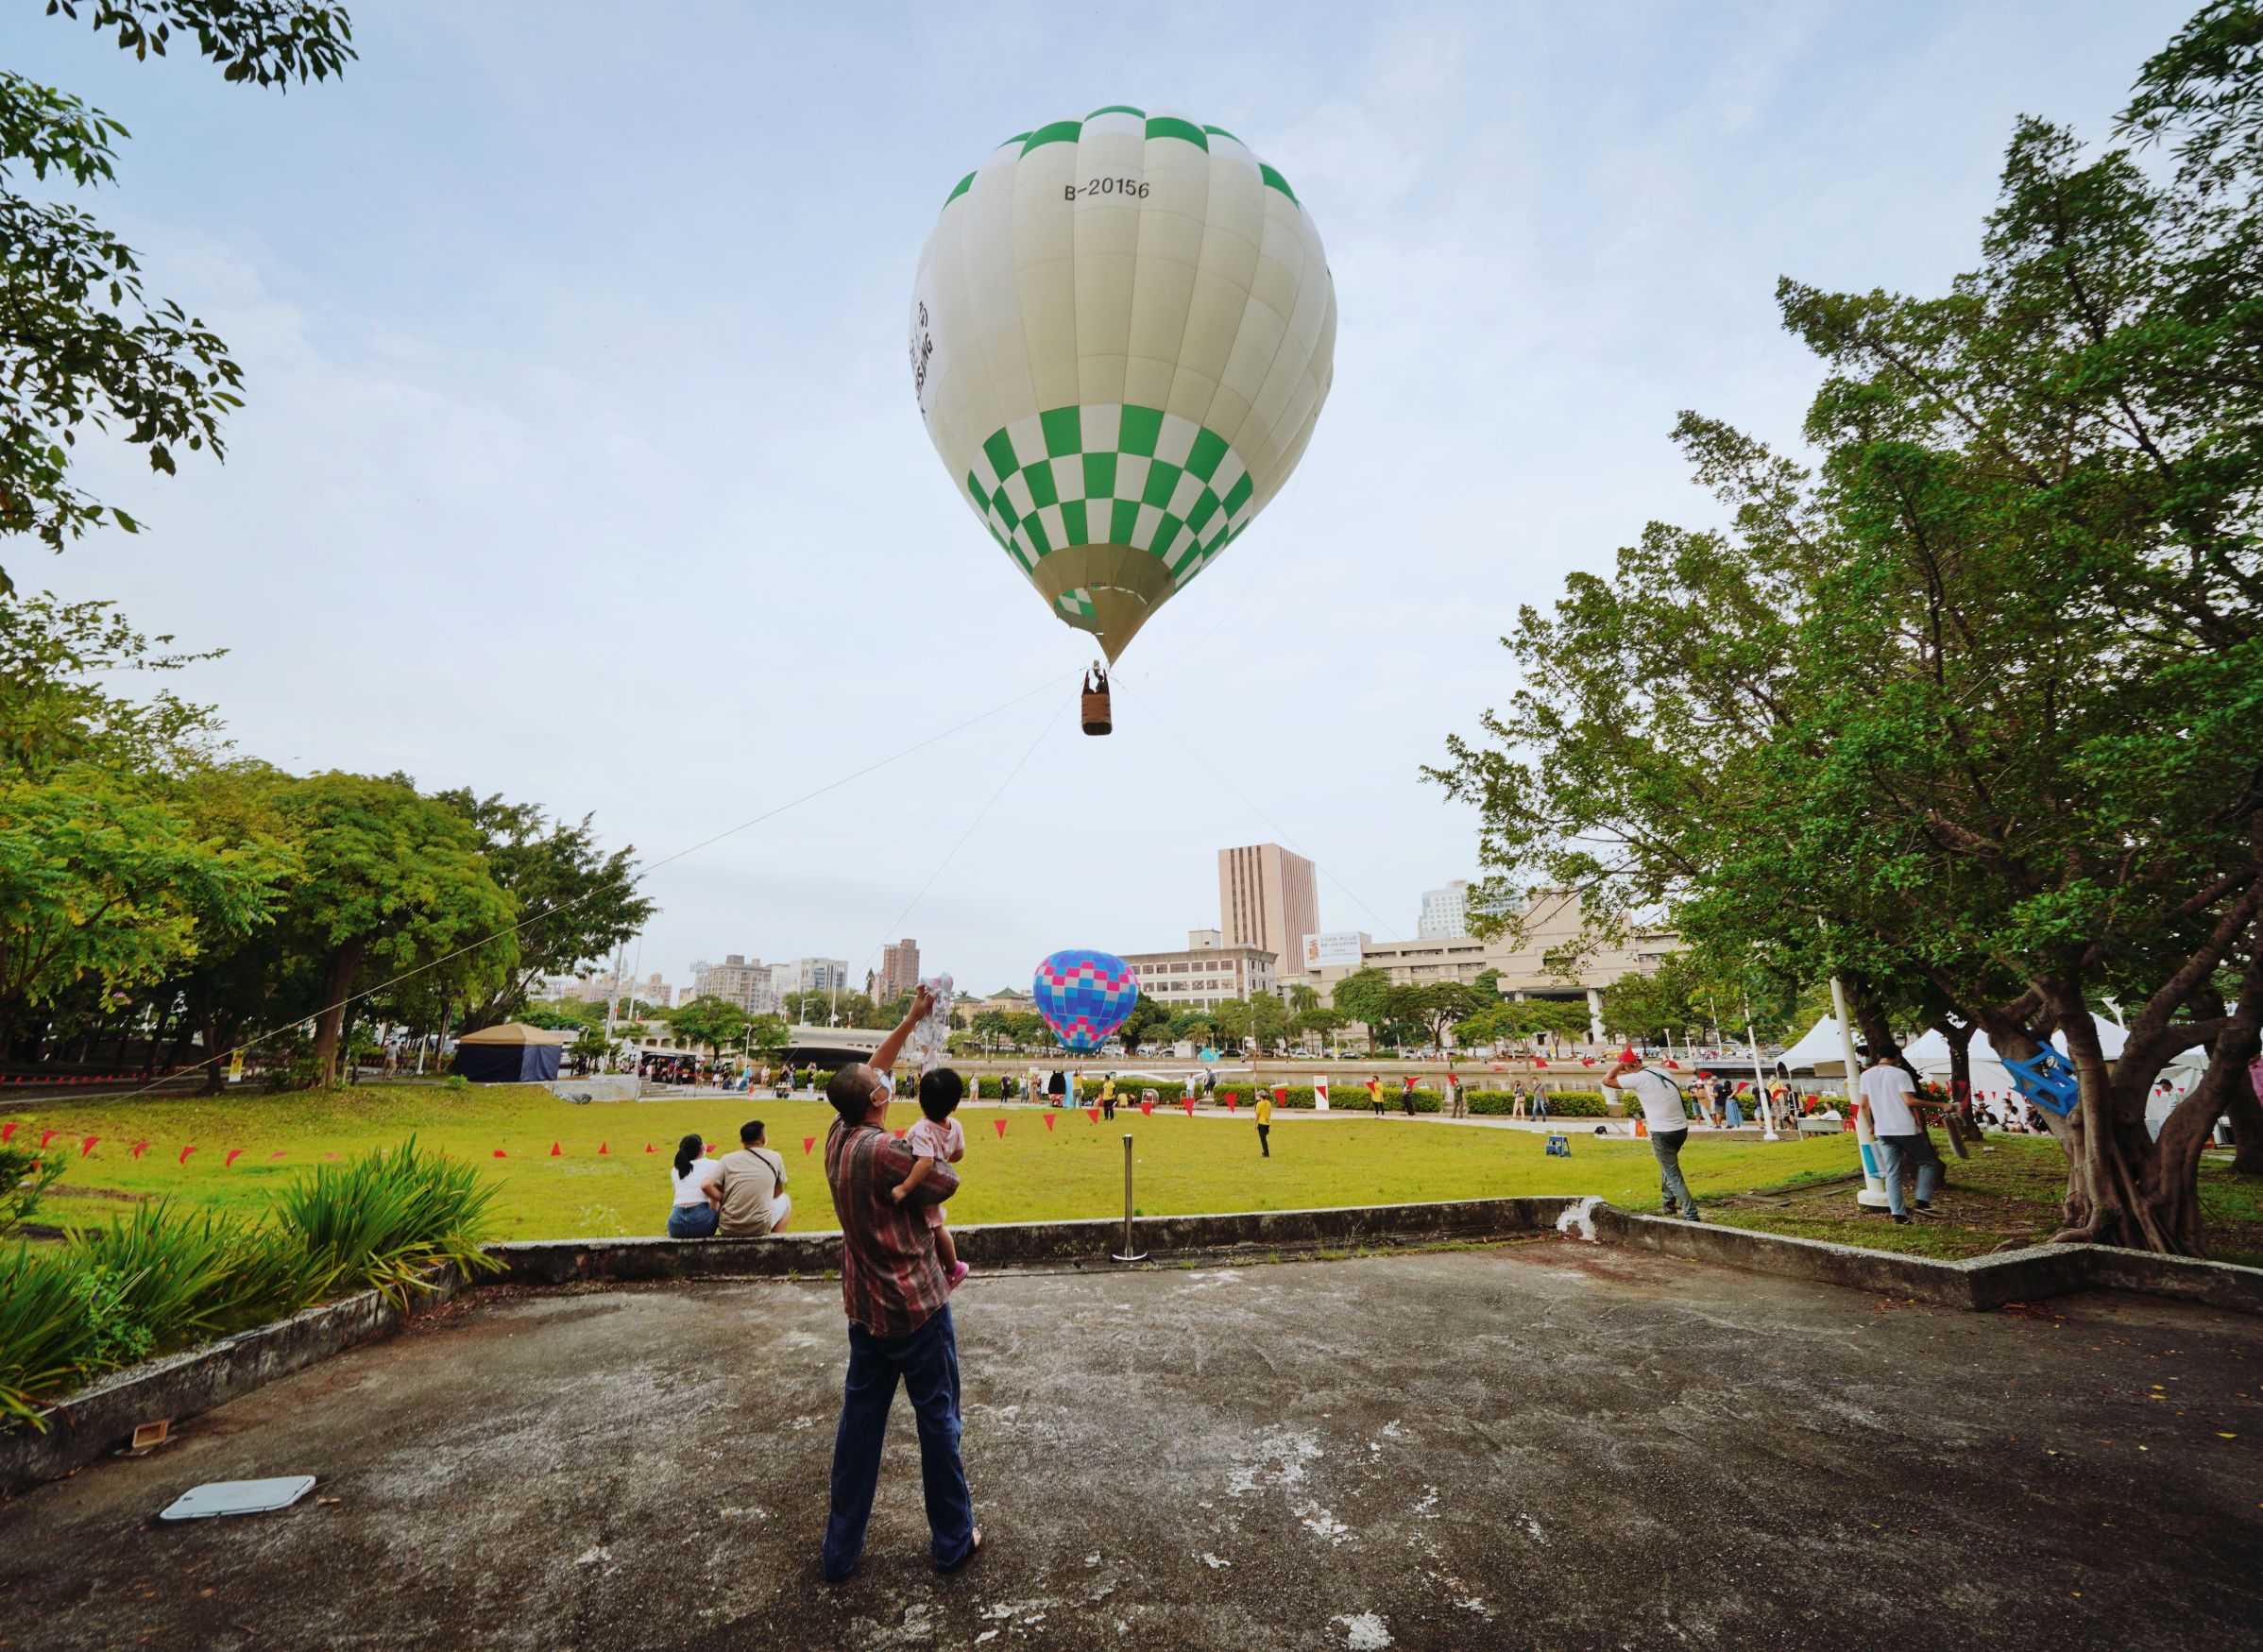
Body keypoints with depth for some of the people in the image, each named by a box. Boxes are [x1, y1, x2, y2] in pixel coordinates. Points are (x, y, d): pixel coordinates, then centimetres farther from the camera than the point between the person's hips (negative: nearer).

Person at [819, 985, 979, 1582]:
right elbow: (947, 1183, -15)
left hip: (865, 1309, 7)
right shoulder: (886, 1150, -26)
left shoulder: (837, 1139, -2)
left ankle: (840, 1549, 27)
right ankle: (953, 1540, 23)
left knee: (859, 1420, 17)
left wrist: (911, 1019, 10)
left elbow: (867, 1073, 8)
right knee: (938, 1420, 9)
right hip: (916, 1307, -7)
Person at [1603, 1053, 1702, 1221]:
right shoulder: (1661, 1072, 10)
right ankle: (1668, 1203, 35)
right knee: (1668, 1165, 27)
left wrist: (1621, 1063, -7)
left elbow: (1606, 1081, -13)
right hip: (1681, 1128, 8)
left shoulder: (1638, 1078, -15)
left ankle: (1691, 1215, -1)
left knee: (1673, 1176, 1)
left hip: (1663, 1133, -8)